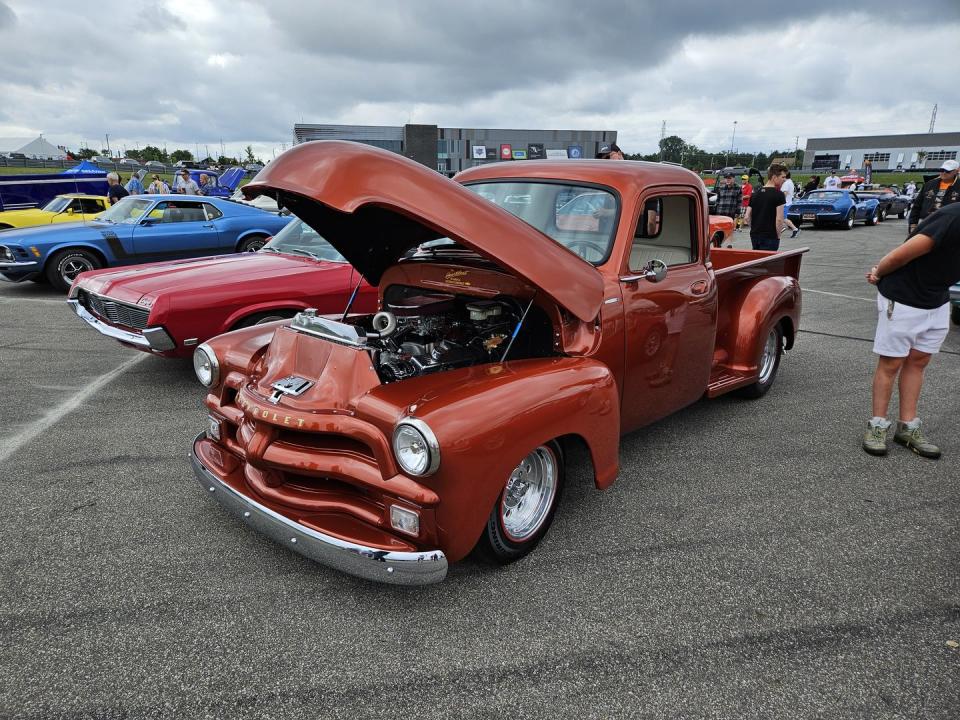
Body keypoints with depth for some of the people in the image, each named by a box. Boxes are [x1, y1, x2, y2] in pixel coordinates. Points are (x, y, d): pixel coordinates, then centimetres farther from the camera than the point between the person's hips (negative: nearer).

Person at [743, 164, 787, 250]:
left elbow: (746, 218, 8)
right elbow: (779, 219, -16)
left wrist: (755, 229, 16)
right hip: (770, 237, -6)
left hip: (754, 236, 6)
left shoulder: (755, 194, 10)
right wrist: (777, 236, -4)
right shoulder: (778, 195, -10)